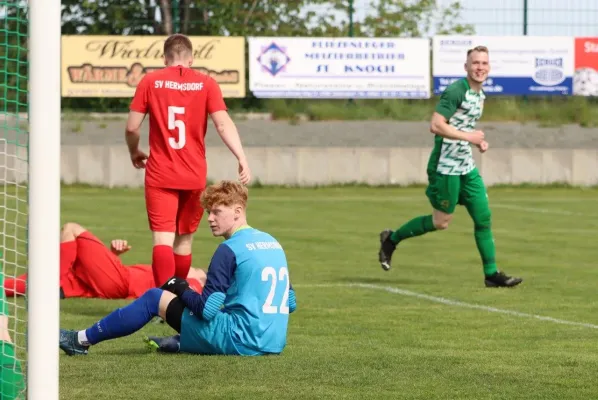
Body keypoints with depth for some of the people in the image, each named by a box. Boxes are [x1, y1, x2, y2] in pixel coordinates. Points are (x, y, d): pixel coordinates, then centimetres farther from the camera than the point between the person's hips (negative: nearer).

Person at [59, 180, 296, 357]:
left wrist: (181, 290, 5)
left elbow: (206, 309, -16)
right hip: (274, 344, 7)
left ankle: (83, 340, 16)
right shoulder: (273, 244, 12)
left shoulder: (230, 250, -12)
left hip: (240, 341, -7)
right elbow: (290, 303, 17)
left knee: (154, 298, 6)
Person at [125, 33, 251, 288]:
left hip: (160, 175, -2)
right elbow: (223, 124, -10)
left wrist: (134, 152, 19)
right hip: (195, 176, 2)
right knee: (184, 241, 16)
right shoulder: (206, 83, 2)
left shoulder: (150, 82, 1)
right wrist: (241, 157, -11)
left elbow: (132, 126, 1)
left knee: (163, 240, -8)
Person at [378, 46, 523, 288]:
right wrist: (469, 137, -21)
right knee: (442, 221, 0)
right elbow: (436, 125, -23)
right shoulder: (456, 91, -17)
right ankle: (391, 239, 18)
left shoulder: (480, 95, 13)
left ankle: (491, 274, 7)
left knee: (483, 217, 2)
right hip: (446, 166, -9)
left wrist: (478, 141, 8)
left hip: (467, 166, 9)